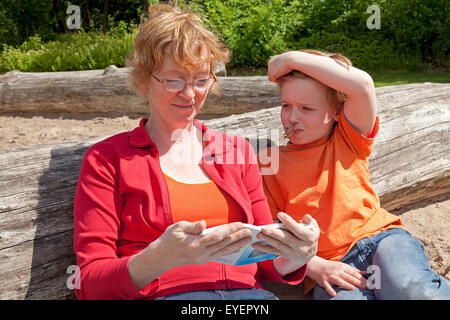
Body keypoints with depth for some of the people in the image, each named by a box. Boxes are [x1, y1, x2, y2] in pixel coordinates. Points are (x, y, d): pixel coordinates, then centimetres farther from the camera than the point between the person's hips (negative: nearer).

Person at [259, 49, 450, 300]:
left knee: (410, 290, -32)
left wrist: (293, 58, -7)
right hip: (327, 263, 0)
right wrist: (314, 266, -12)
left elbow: (362, 85, -9)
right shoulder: (270, 165, 10)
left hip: (380, 235, 1)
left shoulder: (348, 140, 10)